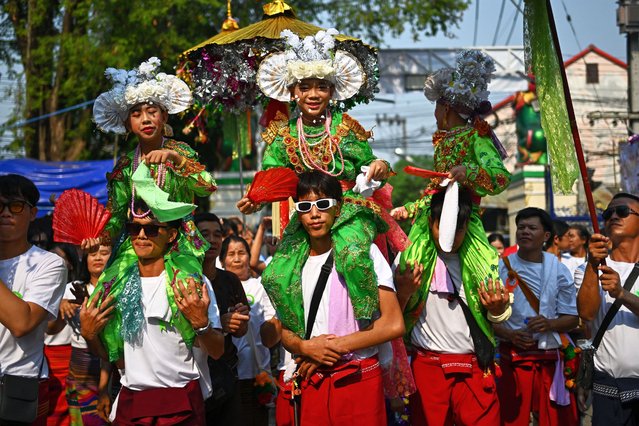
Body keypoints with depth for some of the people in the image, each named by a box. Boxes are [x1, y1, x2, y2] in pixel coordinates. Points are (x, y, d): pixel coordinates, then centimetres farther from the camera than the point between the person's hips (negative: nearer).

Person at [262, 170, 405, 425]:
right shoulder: (291, 265, 8)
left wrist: (335, 346, -11)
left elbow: (394, 325, -10)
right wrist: (305, 347, -9)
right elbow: (286, 330, 14)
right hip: (311, 383, 4)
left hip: (359, 379, -3)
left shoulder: (363, 251, -4)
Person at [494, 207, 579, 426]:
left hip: (552, 358, 1)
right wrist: (510, 334, -15)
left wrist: (550, 324, -14)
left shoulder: (558, 271, 6)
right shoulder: (501, 268, 2)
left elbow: (572, 318, 7)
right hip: (512, 356, -1)